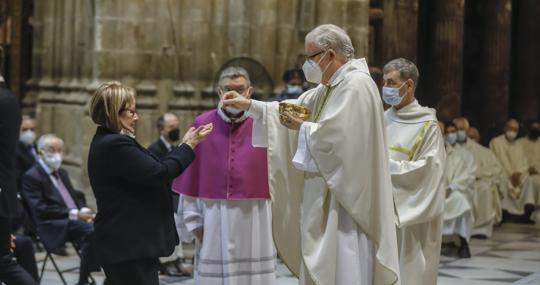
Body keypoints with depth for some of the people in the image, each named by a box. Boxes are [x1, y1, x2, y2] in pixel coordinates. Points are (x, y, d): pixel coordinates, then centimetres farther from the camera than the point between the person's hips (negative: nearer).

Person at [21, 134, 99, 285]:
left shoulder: (61, 173, 23)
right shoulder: (32, 176, -3)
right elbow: (39, 209, -14)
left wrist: (84, 211, -1)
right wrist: (73, 214, -19)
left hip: (74, 220, 8)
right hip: (53, 226, -8)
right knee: (93, 230, -32)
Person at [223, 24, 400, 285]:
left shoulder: (356, 85, -16)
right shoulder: (329, 88, 16)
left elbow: (333, 135, -24)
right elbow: (294, 108, 23)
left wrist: (301, 127, -8)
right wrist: (249, 105, 17)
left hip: (345, 195, -10)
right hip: (327, 197, 10)